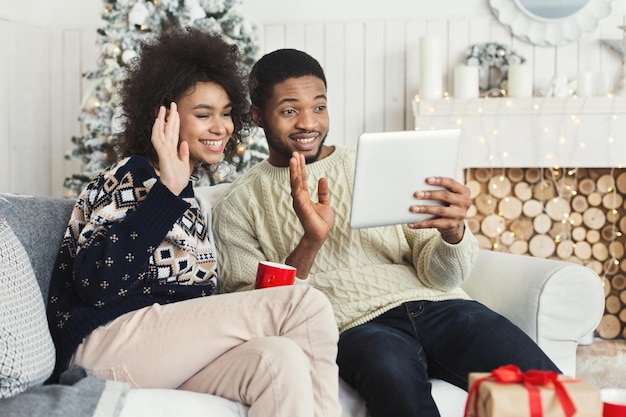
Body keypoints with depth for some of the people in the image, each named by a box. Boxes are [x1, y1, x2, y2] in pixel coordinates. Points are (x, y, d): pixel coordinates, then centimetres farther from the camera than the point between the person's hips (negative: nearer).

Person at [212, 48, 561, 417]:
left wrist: (453, 231, -13)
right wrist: (310, 243, -14)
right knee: (397, 383, -39)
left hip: (436, 305, 3)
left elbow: (440, 277, 11)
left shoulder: (380, 167, 18)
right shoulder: (238, 206, 12)